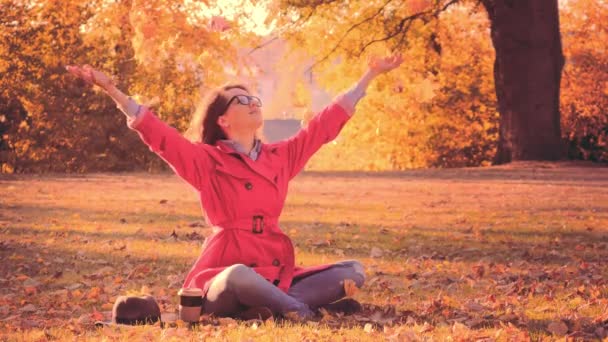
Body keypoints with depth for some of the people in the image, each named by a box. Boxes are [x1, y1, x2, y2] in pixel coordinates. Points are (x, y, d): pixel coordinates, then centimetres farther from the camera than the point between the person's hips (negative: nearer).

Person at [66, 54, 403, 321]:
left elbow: (326, 122, 20)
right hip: (224, 276, -6)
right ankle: (299, 309, -20)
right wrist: (111, 89, -22)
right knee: (241, 278, -42)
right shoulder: (207, 161, 0)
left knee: (353, 271, -9)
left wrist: (370, 75, 24)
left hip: (274, 274, 6)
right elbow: (157, 132, -11)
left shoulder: (280, 156, 14)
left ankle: (278, 305, -23)